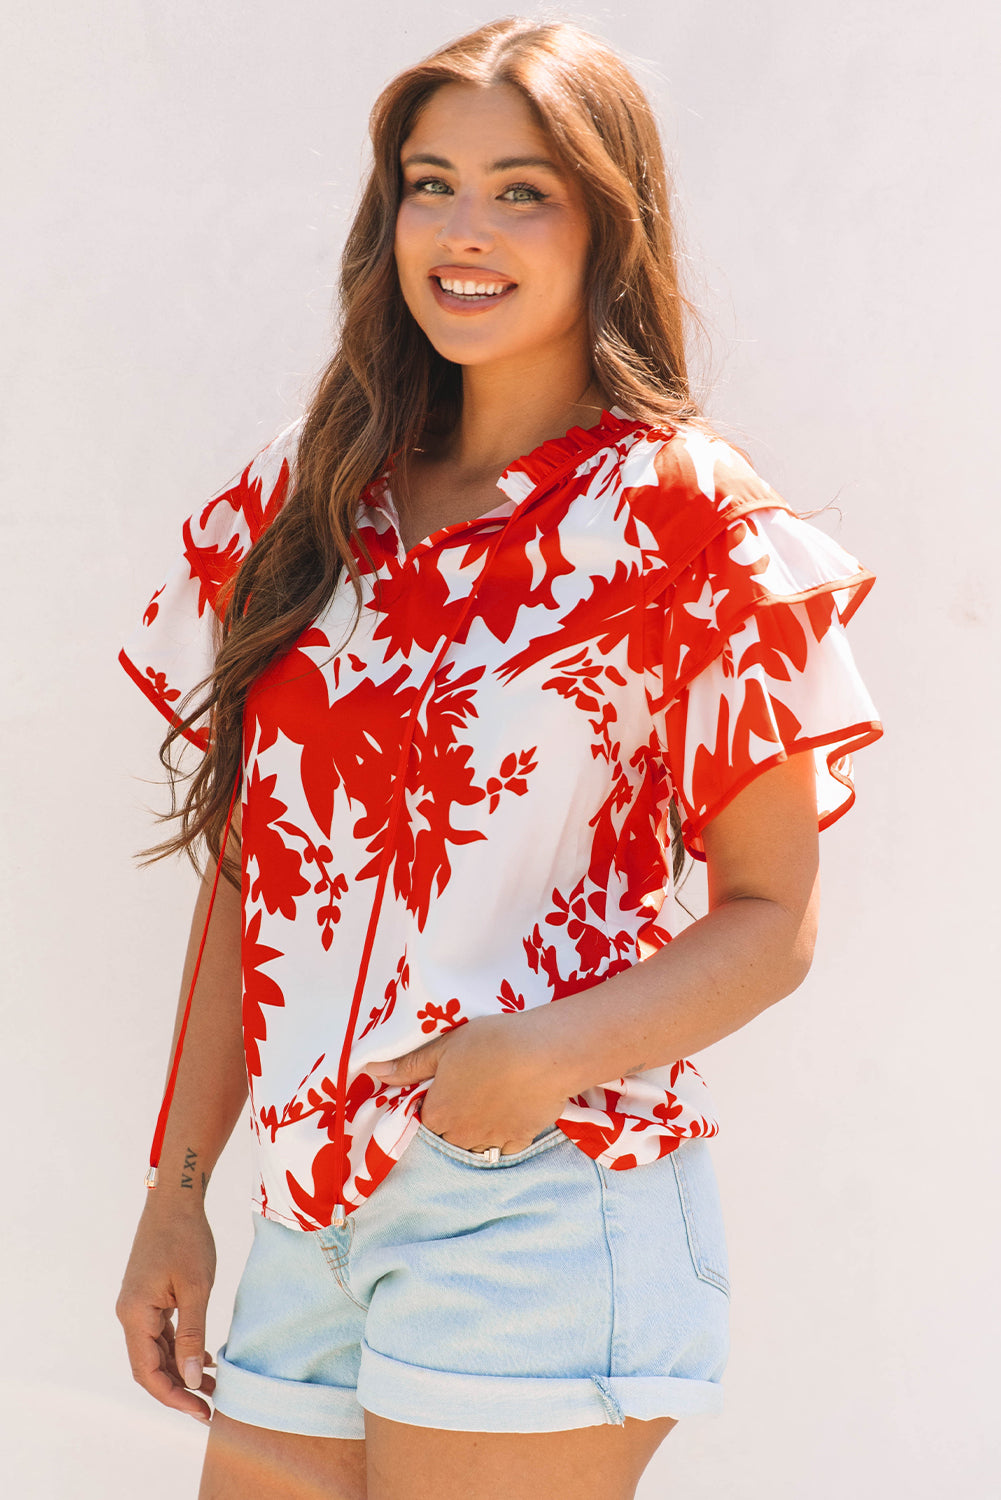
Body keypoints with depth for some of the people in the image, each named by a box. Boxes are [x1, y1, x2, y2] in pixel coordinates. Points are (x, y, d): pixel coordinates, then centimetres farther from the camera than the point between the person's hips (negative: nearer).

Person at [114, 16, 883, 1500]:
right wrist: (176, 1188, 10)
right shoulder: (315, 502, 10)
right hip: (310, 1211, 5)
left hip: (541, 1200, -5)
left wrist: (554, 1051, -21)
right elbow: (251, 864, 13)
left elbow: (773, 918, -5)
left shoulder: (680, 515, -5)